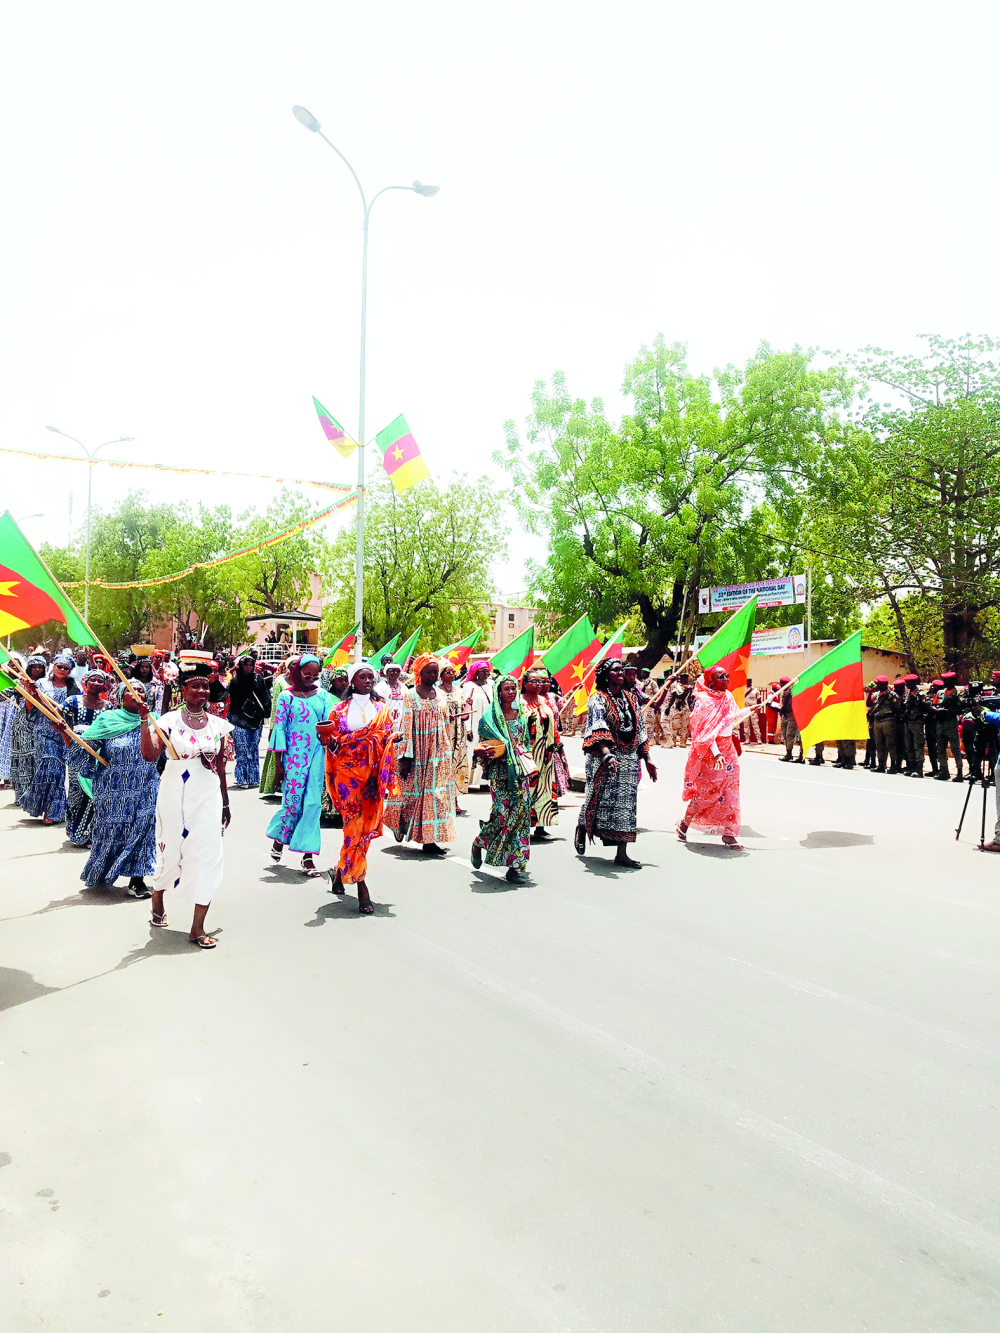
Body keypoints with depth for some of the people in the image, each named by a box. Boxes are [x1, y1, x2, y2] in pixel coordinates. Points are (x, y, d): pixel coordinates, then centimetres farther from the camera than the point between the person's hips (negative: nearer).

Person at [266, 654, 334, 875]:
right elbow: (280, 728, 0)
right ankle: (279, 838, 27)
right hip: (294, 755, -2)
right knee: (293, 800, -3)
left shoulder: (322, 695, 8)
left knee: (313, 802, 0)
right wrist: (278, 764, -3)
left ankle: (307, 855, 4)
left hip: (317, 754, 2)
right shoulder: (287, 696, 0)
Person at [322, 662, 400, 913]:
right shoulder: (339, 709, 5)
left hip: (373, 774, 3)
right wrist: (330, 741, -17)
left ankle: (341, 871, 27)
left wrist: (388, 780, -1)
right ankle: (361, 885, 0)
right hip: (348, 772, -2)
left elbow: (388, 744, 10)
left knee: (367, 826, 5)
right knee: (355, 826, -9)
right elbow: (334, 745, 5)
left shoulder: (382, 709, 10)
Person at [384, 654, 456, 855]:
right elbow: (406, 726, -9)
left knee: (437, 792, 1)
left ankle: (429, 840, 6)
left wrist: (447, 751, 12)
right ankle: (401, 825, 30)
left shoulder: (440, 695, 10)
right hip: (419, 753, -4)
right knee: (415, 791, 4)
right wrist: (406, 756, -14)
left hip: (438, 753, 4)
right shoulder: (411, 695, -5)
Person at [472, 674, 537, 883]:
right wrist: (486, 752, -18)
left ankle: (515, 867, 2)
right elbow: (482, 746, 2)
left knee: (521, 812, -3)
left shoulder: (521, 715, 15)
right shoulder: (491, 717, 1)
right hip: (500, 769, -4)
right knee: (502, 812, -12)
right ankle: (479, 843, 20)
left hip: (520, 769, 4)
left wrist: (529, 763, 8)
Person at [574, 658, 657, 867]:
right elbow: (598, 730, -20)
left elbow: (640, 731, 18)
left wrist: (647, 759, 14)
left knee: (626, 805, 3)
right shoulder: (598, 699, -6)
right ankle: (581, 829, 31)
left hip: (630, 759, 6)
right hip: (606, 759, -6)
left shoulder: (629, 699, 14)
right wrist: (607, 755, -34)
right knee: (600, 801, 2)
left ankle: (621, 853, 5)